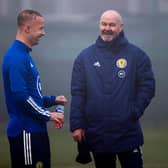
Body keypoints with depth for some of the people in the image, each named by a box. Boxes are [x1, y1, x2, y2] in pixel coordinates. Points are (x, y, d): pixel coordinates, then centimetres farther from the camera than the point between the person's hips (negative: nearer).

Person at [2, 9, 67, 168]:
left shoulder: (24, 54, 14)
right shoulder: (16, 57, -16)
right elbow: (20, 95, -23)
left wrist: (52, 100, 13)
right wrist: (48, 115, -15)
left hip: (34, 128, 10)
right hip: (26, 130, -10)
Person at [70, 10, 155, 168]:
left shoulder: (137, 55, 2)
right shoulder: (85, 57, 4)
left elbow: (147, 87, 1)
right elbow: (77, 93, 2)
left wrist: (134, 113, -9)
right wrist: (76, 125, -4)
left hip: (128, 133, -1)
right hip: (97, 134, 1)